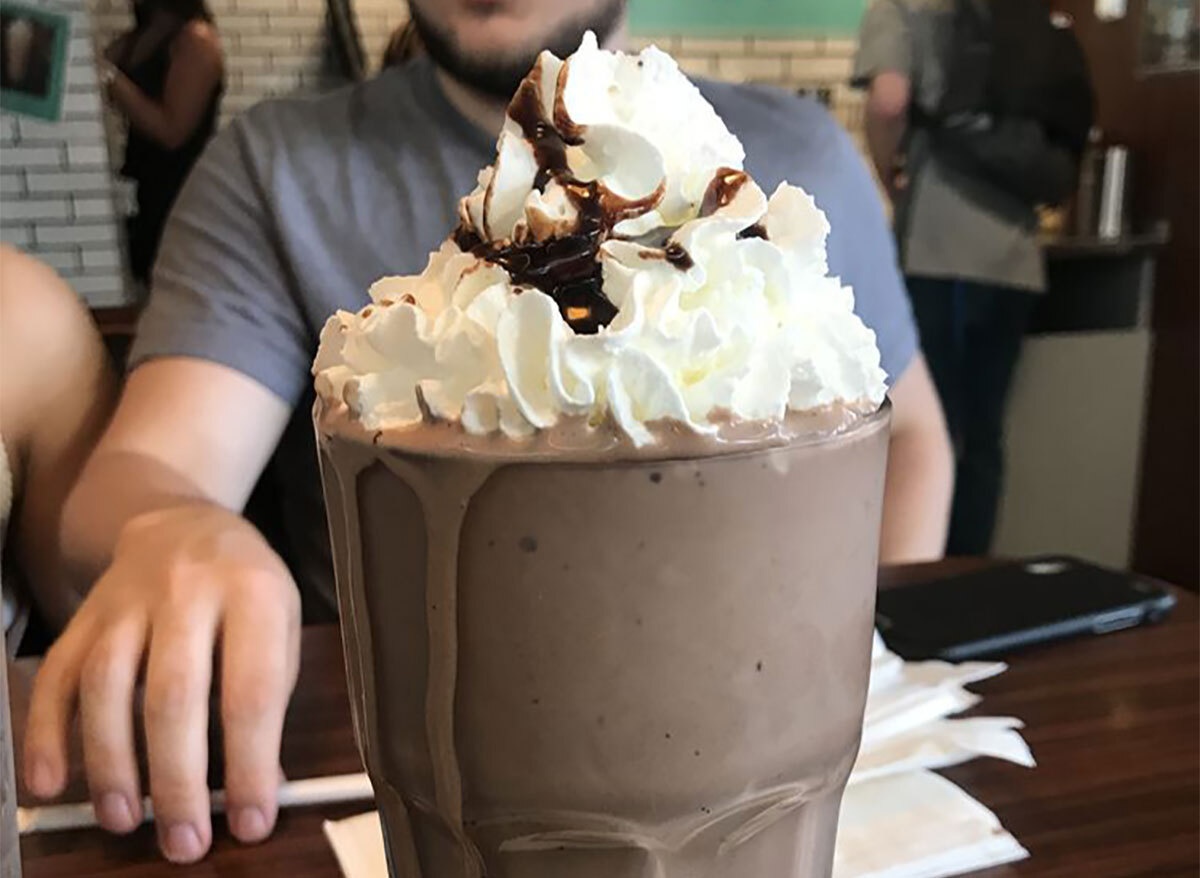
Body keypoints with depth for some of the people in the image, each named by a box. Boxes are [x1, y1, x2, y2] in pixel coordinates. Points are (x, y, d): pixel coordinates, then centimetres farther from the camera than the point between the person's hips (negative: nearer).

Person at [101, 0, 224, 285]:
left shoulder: (195, 39, -12)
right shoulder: (134, 39, 13)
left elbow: (171, 131, -18)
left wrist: (110, 77, -18)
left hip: (178, 199, -7)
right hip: (139, 190, 7)